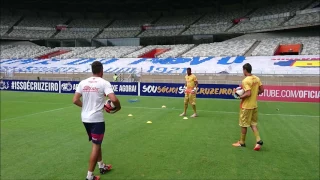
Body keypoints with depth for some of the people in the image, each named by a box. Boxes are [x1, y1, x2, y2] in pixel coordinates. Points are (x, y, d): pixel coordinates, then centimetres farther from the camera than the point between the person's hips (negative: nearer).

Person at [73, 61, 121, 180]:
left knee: (97, 143, 22)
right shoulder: (104, 83, -10)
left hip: (85, 118, 6)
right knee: (96, 145, 4)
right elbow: (113, 99, -22)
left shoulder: (83, 82, 4)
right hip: (97, 119, -6)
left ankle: (102, 166, 38)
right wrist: (118, 107, -2)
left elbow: (75, 100, 2)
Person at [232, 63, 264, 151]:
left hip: (246, 106, -8)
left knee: (244, 124, 6)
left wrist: (240, 97, -11)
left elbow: (248, 94, -27)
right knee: (253, 123, 16)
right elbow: (262, 90, 9)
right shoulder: (257, 79, 5)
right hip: (254, 105, 8)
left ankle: (242, 142, 19)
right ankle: (258, 140, 3)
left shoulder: (246, 80, -20)